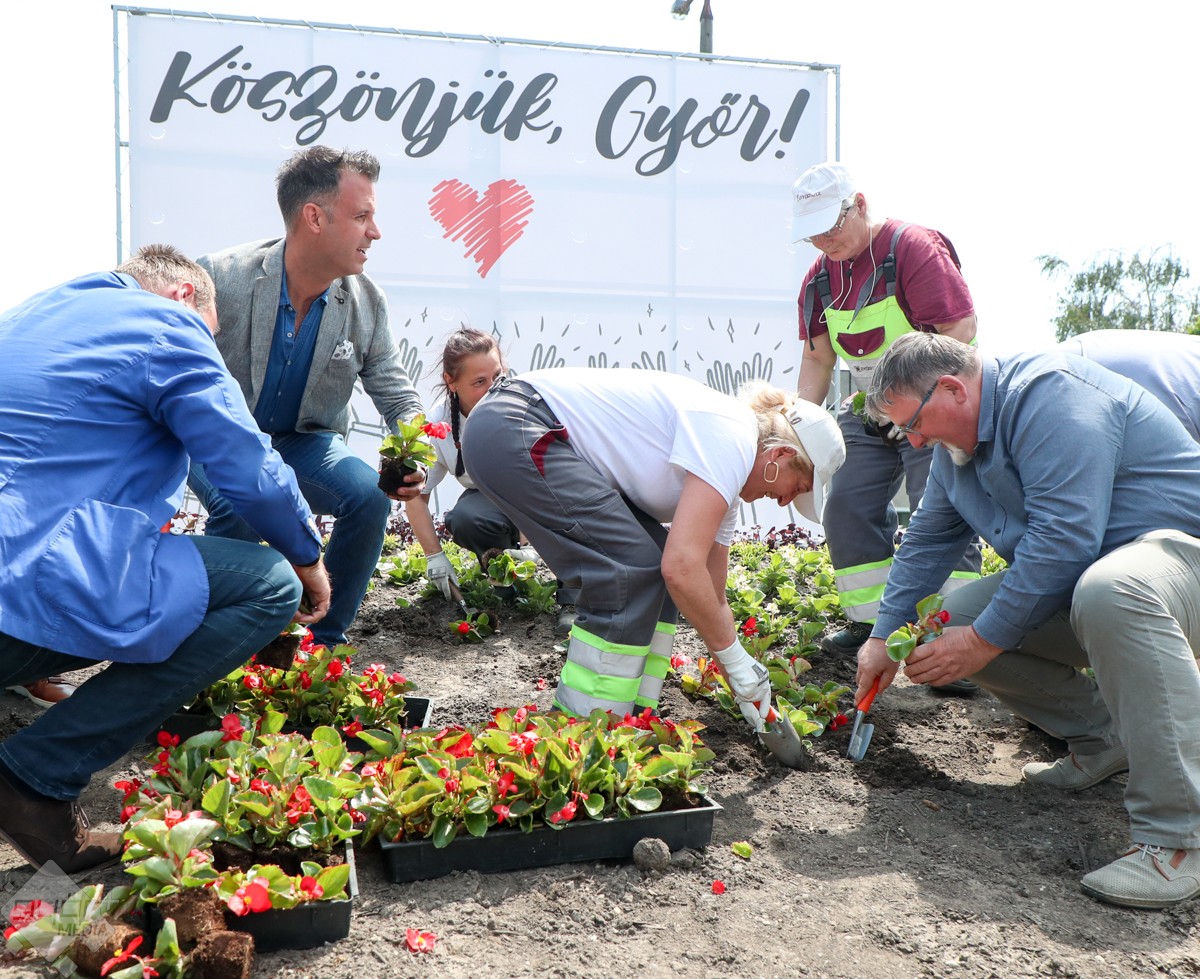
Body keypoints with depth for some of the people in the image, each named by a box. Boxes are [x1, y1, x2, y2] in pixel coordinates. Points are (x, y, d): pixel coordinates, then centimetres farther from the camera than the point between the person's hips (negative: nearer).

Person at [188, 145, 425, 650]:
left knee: (370, 495, -25)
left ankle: (325, 643, -4)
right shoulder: (220, 279, -22)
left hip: (305, 443, 3)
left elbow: (398, 394, -3)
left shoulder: (366, 303, -11)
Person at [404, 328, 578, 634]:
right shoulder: (437, 424, -16)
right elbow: (415, 494, -4)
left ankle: (572, 602, -30)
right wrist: (435, 556, -10)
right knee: (463, 520, -34)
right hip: (493, 502, 2)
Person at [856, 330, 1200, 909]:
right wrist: (885, 637, 14)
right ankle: (1103, 737, 8)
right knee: (949, 626, -5)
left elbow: (1063, 538, -31)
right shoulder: (958, 442, 8)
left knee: (1108, 592, -42)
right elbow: (928, 541, 18)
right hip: (1072, 581, 9)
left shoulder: (1048, 395, -23)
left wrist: (983, 641, -25)